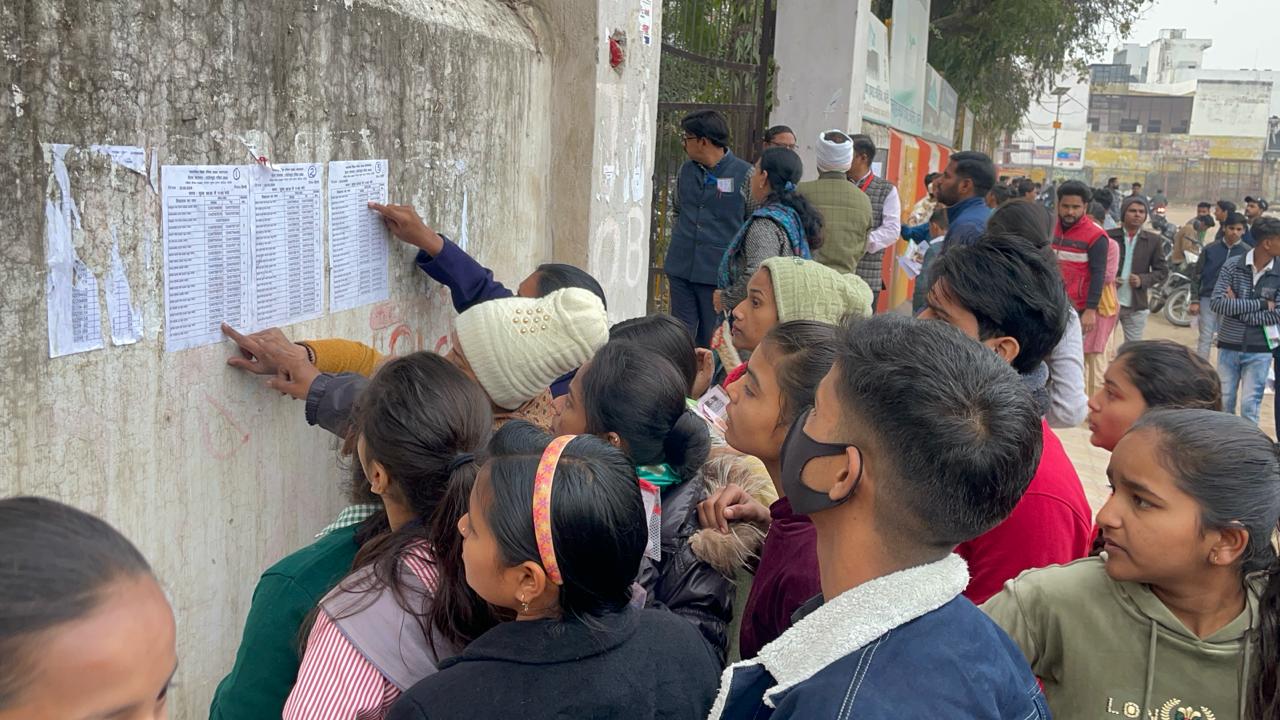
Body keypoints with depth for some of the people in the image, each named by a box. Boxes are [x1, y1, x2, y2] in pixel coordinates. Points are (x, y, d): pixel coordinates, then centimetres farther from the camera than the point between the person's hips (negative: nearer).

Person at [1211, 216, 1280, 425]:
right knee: (1223, 404, 11)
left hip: (1259, 351, 0)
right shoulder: (1232, 266, -6)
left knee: (1250, 407, 1)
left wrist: (1238, 308, -15)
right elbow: (1217, 303, -16)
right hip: (1229, 347, 1)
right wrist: (1261, 303, -17)